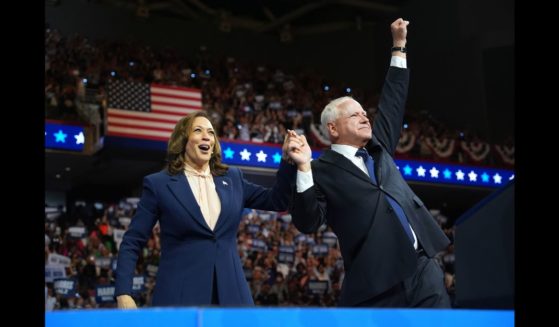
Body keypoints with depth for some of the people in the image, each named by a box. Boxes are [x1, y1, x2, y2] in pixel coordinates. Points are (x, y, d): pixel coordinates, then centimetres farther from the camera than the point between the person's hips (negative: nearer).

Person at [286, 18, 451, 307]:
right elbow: (307, 223, -10)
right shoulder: (323, 171, 1)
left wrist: (399, 45, 30)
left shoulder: (377, 148, 19)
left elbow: (392, 102, 29)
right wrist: (304, 168, -19)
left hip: (425, 273, 6)